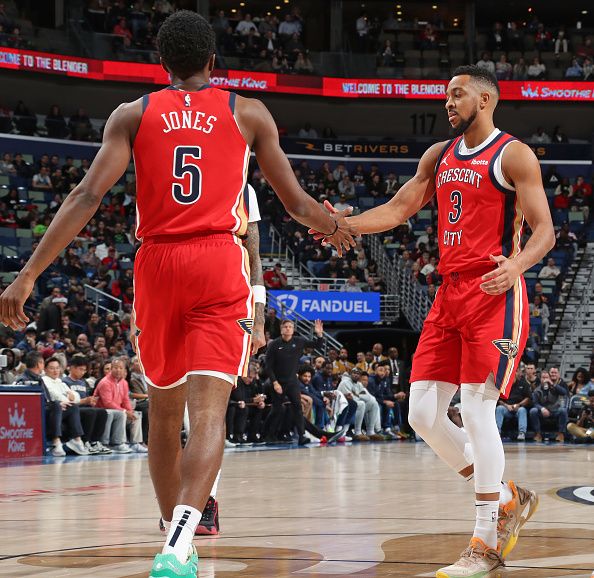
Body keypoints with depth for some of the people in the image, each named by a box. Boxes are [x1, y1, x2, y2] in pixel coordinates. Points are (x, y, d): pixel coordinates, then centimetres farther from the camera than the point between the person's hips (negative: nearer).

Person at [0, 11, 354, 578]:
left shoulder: (132, 115, 8)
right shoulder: (249, 114, 9)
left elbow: (88, 195, -5)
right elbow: (296, 202, 14)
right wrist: (336, 226, 37)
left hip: (157, 262, 2)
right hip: (219, 262, -1)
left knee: (163, 410, 18)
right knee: (209, 410, -11)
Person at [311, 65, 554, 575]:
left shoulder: (513, 155, -5)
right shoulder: (440, 156, 16)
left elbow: (544, 230, -9)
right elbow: (398, 210, 16)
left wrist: (516, 265, -29)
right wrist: (340, 223, 1)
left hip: (494, 295, -8)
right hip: (449, 294, 8)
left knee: (477, 412, -12)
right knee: (423, 413, 3)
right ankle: (509, 499, 19)